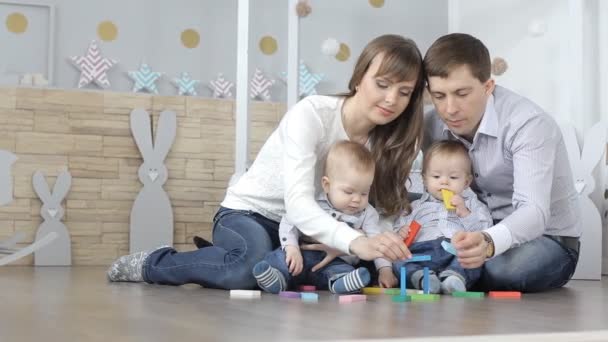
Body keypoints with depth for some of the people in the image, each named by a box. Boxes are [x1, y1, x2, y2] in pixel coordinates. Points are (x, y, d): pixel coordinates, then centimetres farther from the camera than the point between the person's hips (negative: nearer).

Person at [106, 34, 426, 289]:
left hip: (305, 228, 8)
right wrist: (357, 242, -51)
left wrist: (381, 256, -30)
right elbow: (297, 202, -35)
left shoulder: (387, 140, -4)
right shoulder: (312, 113, -23)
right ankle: (151, 264, -10)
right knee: (255, 261, -39)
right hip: (247, 215, -8)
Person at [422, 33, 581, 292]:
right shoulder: (433, 126, -8)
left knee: (503, 271, -37)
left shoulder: (528, 124, -25)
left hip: (545, 238, -4)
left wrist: (489, 242, -57)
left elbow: (534, 212, -35)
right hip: (480, 235, 5)